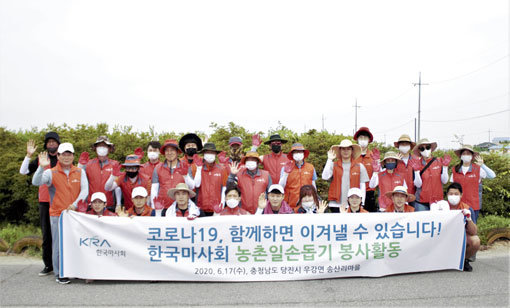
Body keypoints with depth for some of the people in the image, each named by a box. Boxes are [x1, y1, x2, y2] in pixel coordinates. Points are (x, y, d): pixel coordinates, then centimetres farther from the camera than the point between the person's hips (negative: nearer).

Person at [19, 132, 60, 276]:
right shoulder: (40, 159, 12)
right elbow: (23, 171, 6)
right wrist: (29, 155, -4)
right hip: (45, 201, 2)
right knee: (46, 233, 7)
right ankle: (48, 265, 16)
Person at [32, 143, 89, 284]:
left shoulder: (80, 172, 7)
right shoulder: (51, 173, 1)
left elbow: (85, 190, 0)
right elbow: (36, 182, -15)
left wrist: (75, 204, -14)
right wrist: (41, 167, -30)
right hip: (57, 215, -2)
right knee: (59, 244, 1)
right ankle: (60, 273, 13)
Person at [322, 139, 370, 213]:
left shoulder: (359, 166, 8)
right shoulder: (333, 165, 6)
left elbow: (362, 186, 8)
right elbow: (325, 177, -10)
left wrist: (361, 203, 0)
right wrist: (329, 160, -8)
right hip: (336, 204, 0)